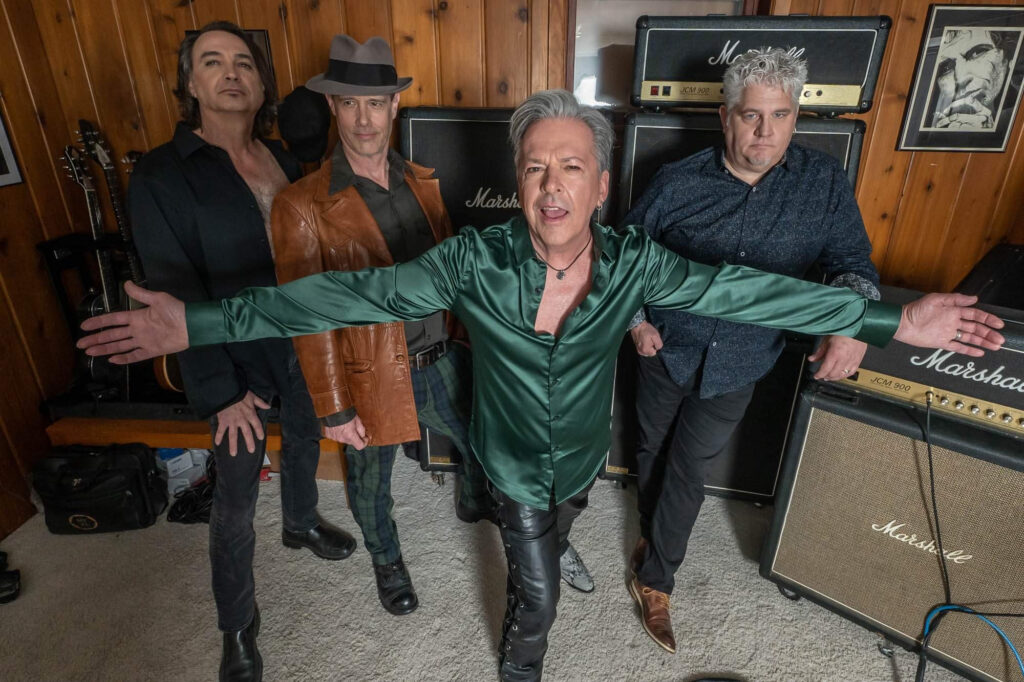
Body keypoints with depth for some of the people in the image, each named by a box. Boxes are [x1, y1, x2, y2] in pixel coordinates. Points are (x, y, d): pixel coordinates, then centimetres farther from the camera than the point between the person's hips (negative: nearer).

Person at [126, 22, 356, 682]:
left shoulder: (283, 156, 3)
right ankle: (238, 625, 31)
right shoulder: (161, 175, -12)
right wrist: (222, 391, -15)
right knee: (237, 496, 8)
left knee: (304, 440, 26)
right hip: (239, 358, -5)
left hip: (305, 341, 5)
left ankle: (301, 522, 57)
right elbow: (177, 294, -14)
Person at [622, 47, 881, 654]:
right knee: (653, 451, 19)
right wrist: (635, 319, -7)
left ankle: (654, 579, 29)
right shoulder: (680, 182, -10)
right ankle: (654, 539, 47)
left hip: (739, 366, 0)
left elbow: (853, 261, -3)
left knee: (690, 471, 10)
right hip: (668, 351, 1)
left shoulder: (825, 183, -8)